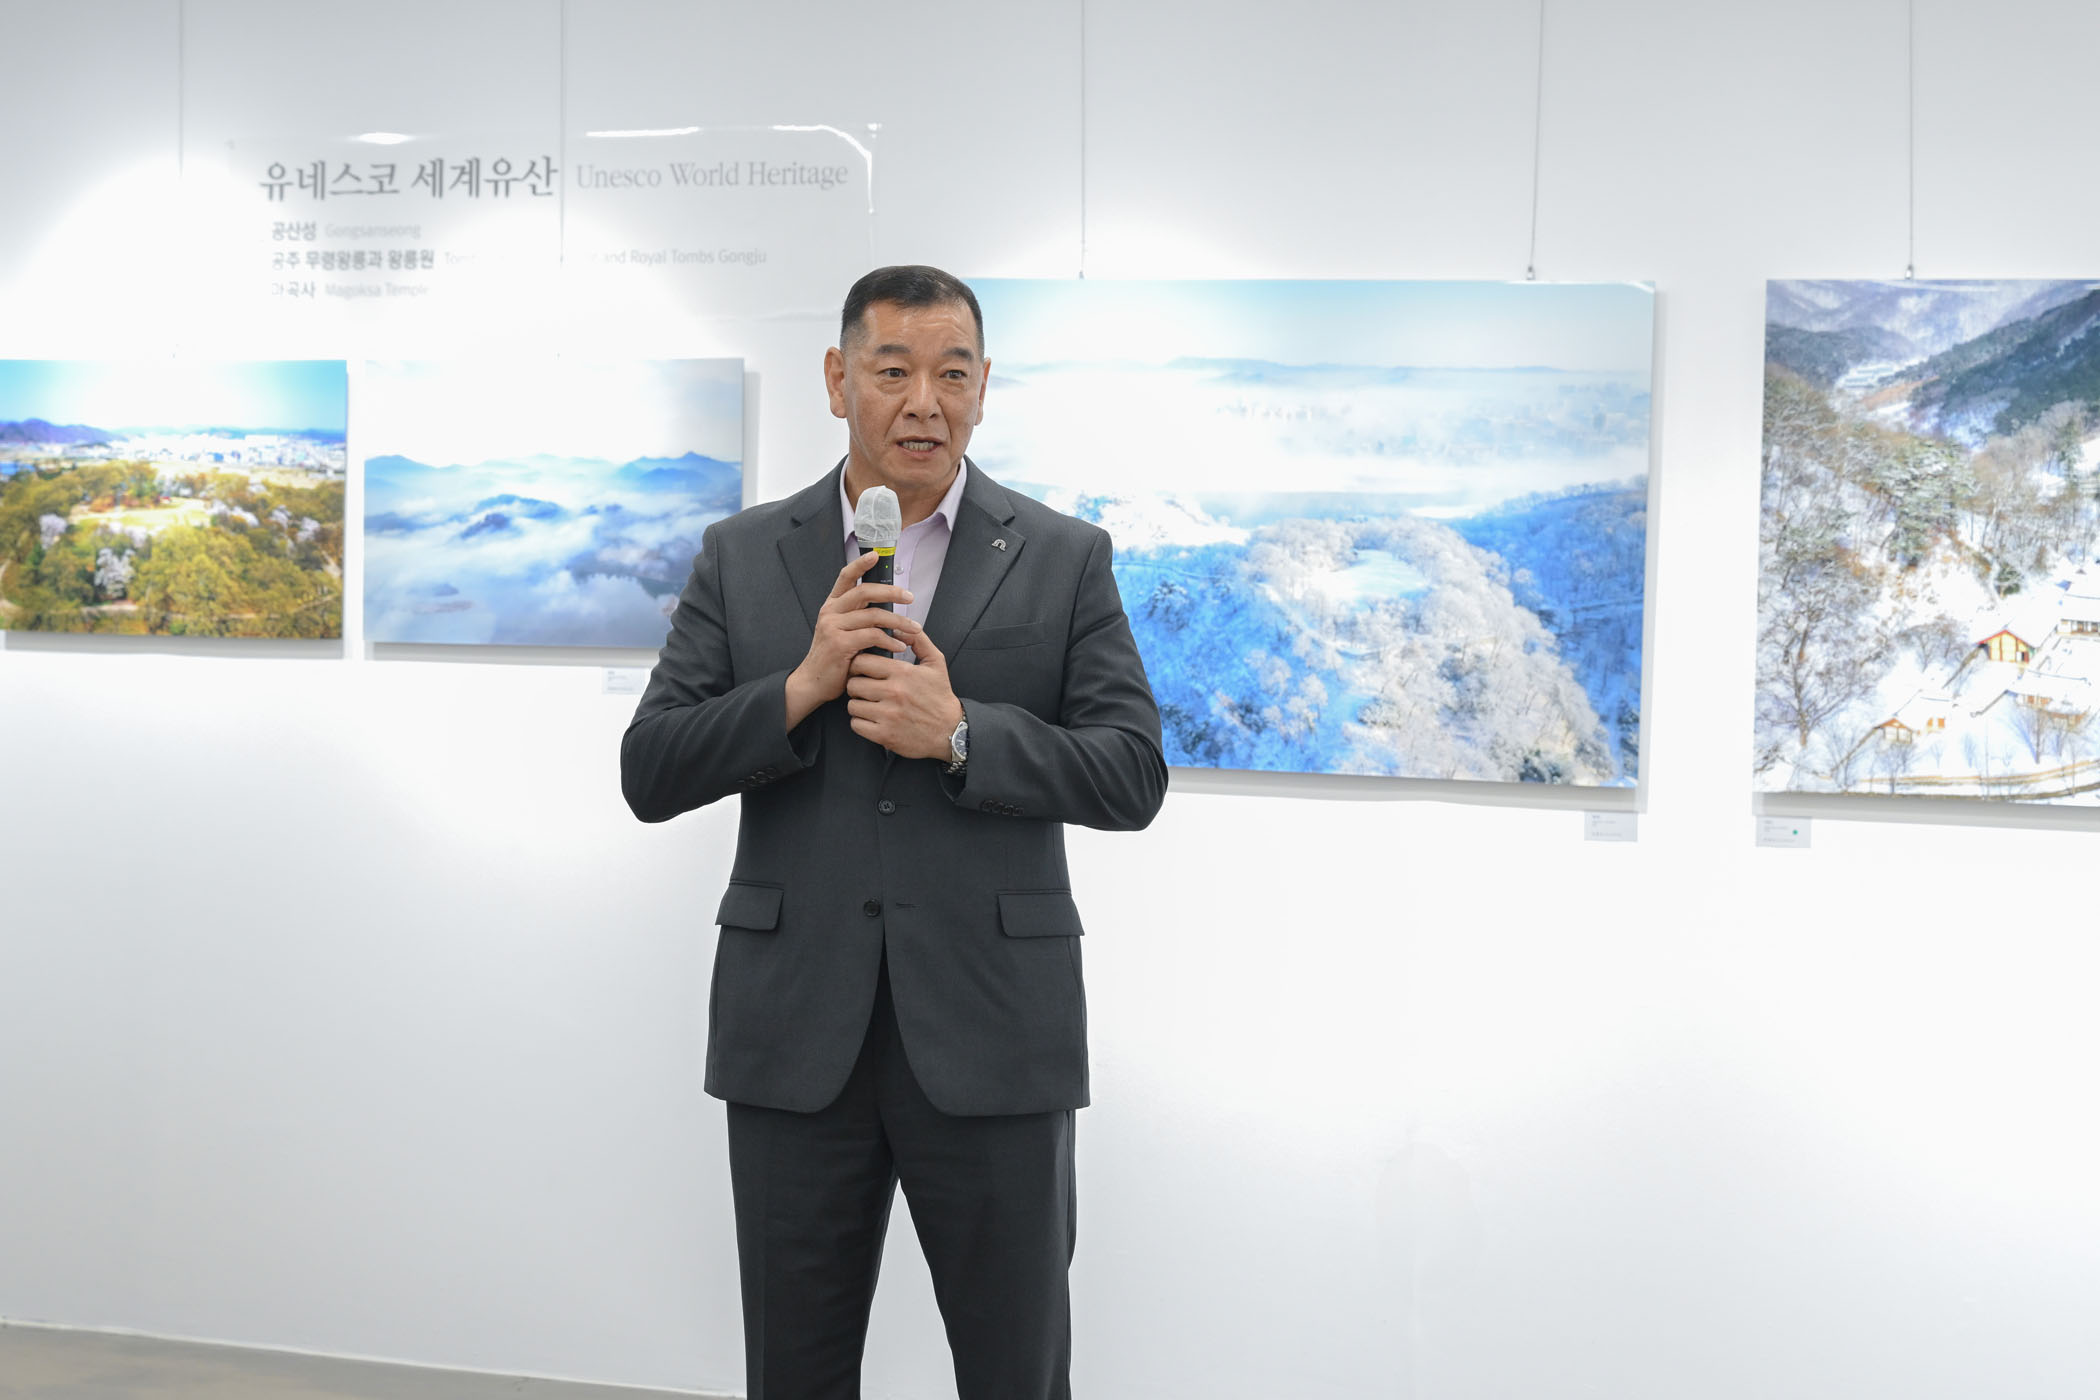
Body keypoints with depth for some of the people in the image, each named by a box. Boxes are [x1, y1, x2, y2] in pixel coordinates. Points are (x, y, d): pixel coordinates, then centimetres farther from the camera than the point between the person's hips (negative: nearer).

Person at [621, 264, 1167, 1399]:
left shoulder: (1065, 560, 4)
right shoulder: (740, 557, 7)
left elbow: (1132, 776, -3)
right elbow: (650, 775, 1)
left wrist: (959, 733, -16)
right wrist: (802, 688, -14)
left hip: (990, 1038, -1)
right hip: (795, 1037, 1)